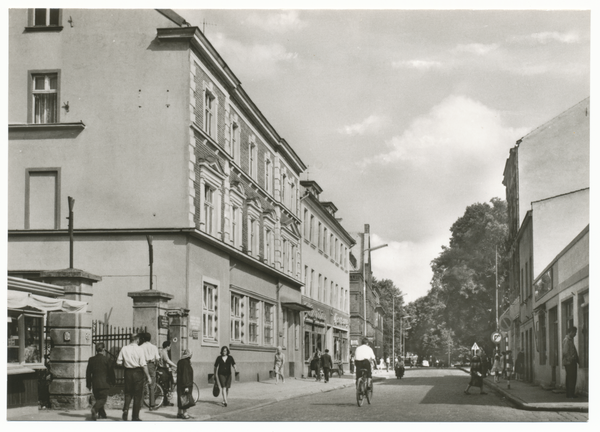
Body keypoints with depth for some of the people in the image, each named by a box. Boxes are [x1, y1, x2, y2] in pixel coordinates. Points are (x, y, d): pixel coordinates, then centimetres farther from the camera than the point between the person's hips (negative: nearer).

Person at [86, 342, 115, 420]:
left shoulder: (91, 359, 4)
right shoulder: (106, 359, -7)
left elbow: (88, 372, 7)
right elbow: (111, 372, -3)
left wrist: (88, 384, 14)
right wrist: (112, 382, 9)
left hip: (95, 383, 4)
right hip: (104, 383, -4)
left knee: (98, 399, 16)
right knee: (103, 399, -4)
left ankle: (102, 414, 18)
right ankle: (95, 409, -28)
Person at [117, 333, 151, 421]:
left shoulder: (124, 349, 0)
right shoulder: (139, 349, -10)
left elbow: (119, 362, 2)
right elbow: (143, 364, -13)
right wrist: (148, 376, -8)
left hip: (128, 372, 3)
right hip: (138, 372, -3)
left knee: (128, 393, 18)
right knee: (138, 395, 6)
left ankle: (126, 409, -5)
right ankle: (135, 416, 8)